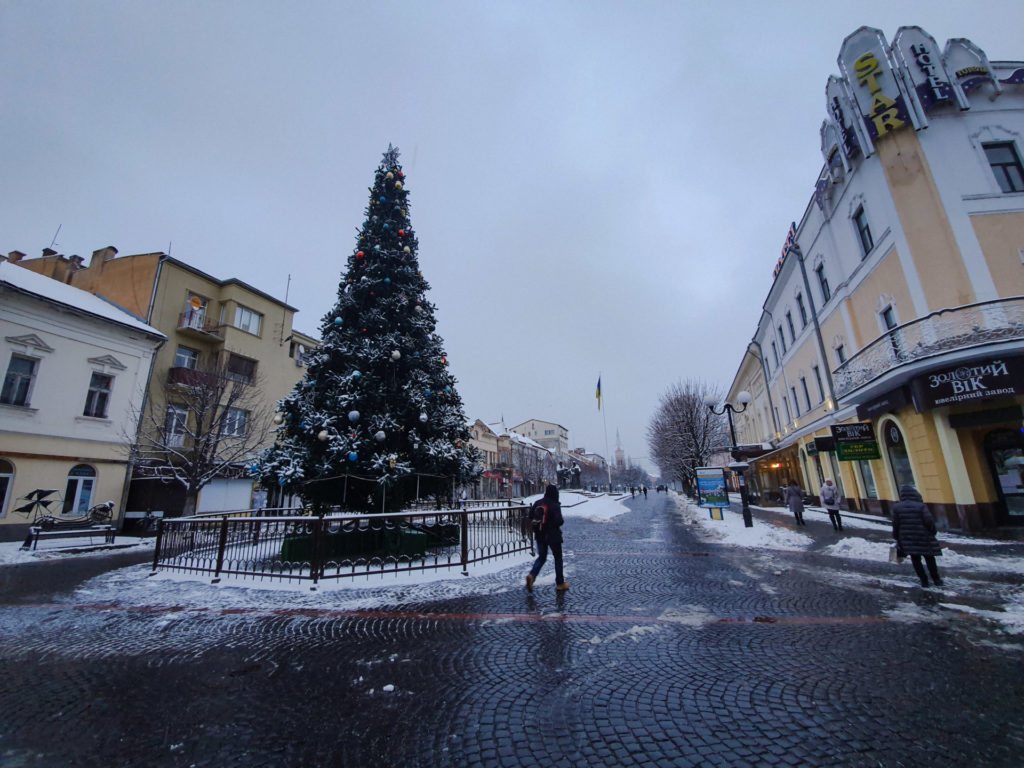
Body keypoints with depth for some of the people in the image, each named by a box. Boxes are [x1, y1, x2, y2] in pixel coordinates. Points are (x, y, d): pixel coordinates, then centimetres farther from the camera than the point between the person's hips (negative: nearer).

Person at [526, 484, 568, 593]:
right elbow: (559, 521, -23)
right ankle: (560, 583, 20)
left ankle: (531, 575, -9)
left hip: (540, 536, 5)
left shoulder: (537, 503, 0)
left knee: (541, 557, 15)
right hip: (553, 536, -5)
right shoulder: (555, 505, -17)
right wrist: (562, 519, -2)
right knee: (558, 558, 12)